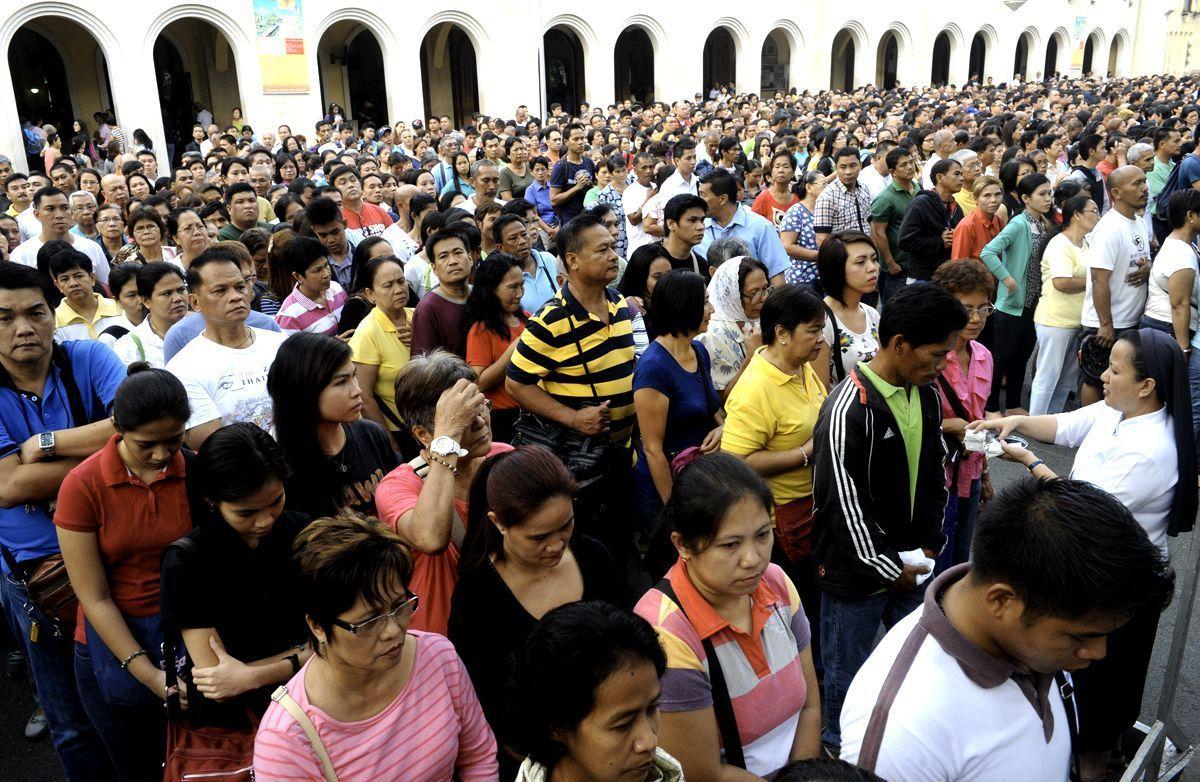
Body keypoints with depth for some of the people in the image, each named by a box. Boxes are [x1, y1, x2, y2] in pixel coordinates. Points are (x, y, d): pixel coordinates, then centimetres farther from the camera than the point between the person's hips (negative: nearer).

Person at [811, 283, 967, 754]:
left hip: (910, 564, 7)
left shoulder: (927, 395, 1)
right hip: (857, 573, -7)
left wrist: (929, 546, 4)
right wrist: (889, 570, -14)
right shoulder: (849, 411, -24)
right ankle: (836, 751, 36)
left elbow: (934, 473, 12)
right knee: (847, 673, 11)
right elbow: (841, 504, -22)